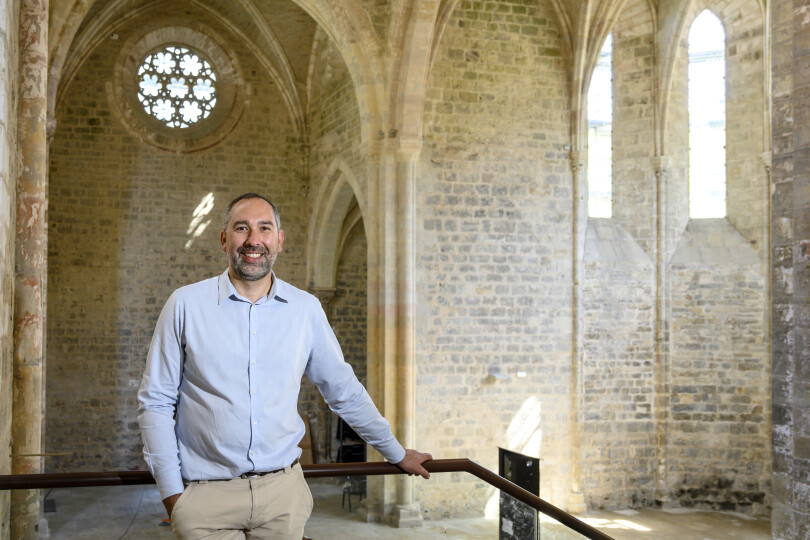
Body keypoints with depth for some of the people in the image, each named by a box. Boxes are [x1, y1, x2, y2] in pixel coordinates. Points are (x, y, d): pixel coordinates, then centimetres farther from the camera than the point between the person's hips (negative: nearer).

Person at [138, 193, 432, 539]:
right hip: (206, 495, -2)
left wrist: (396, 454, 18)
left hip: (283, 489, 2)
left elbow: (345, 392, 13)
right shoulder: (185, 305, -2)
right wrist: (171, 492, -3)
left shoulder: (306, 309, 3)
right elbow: (155, 403, 1)